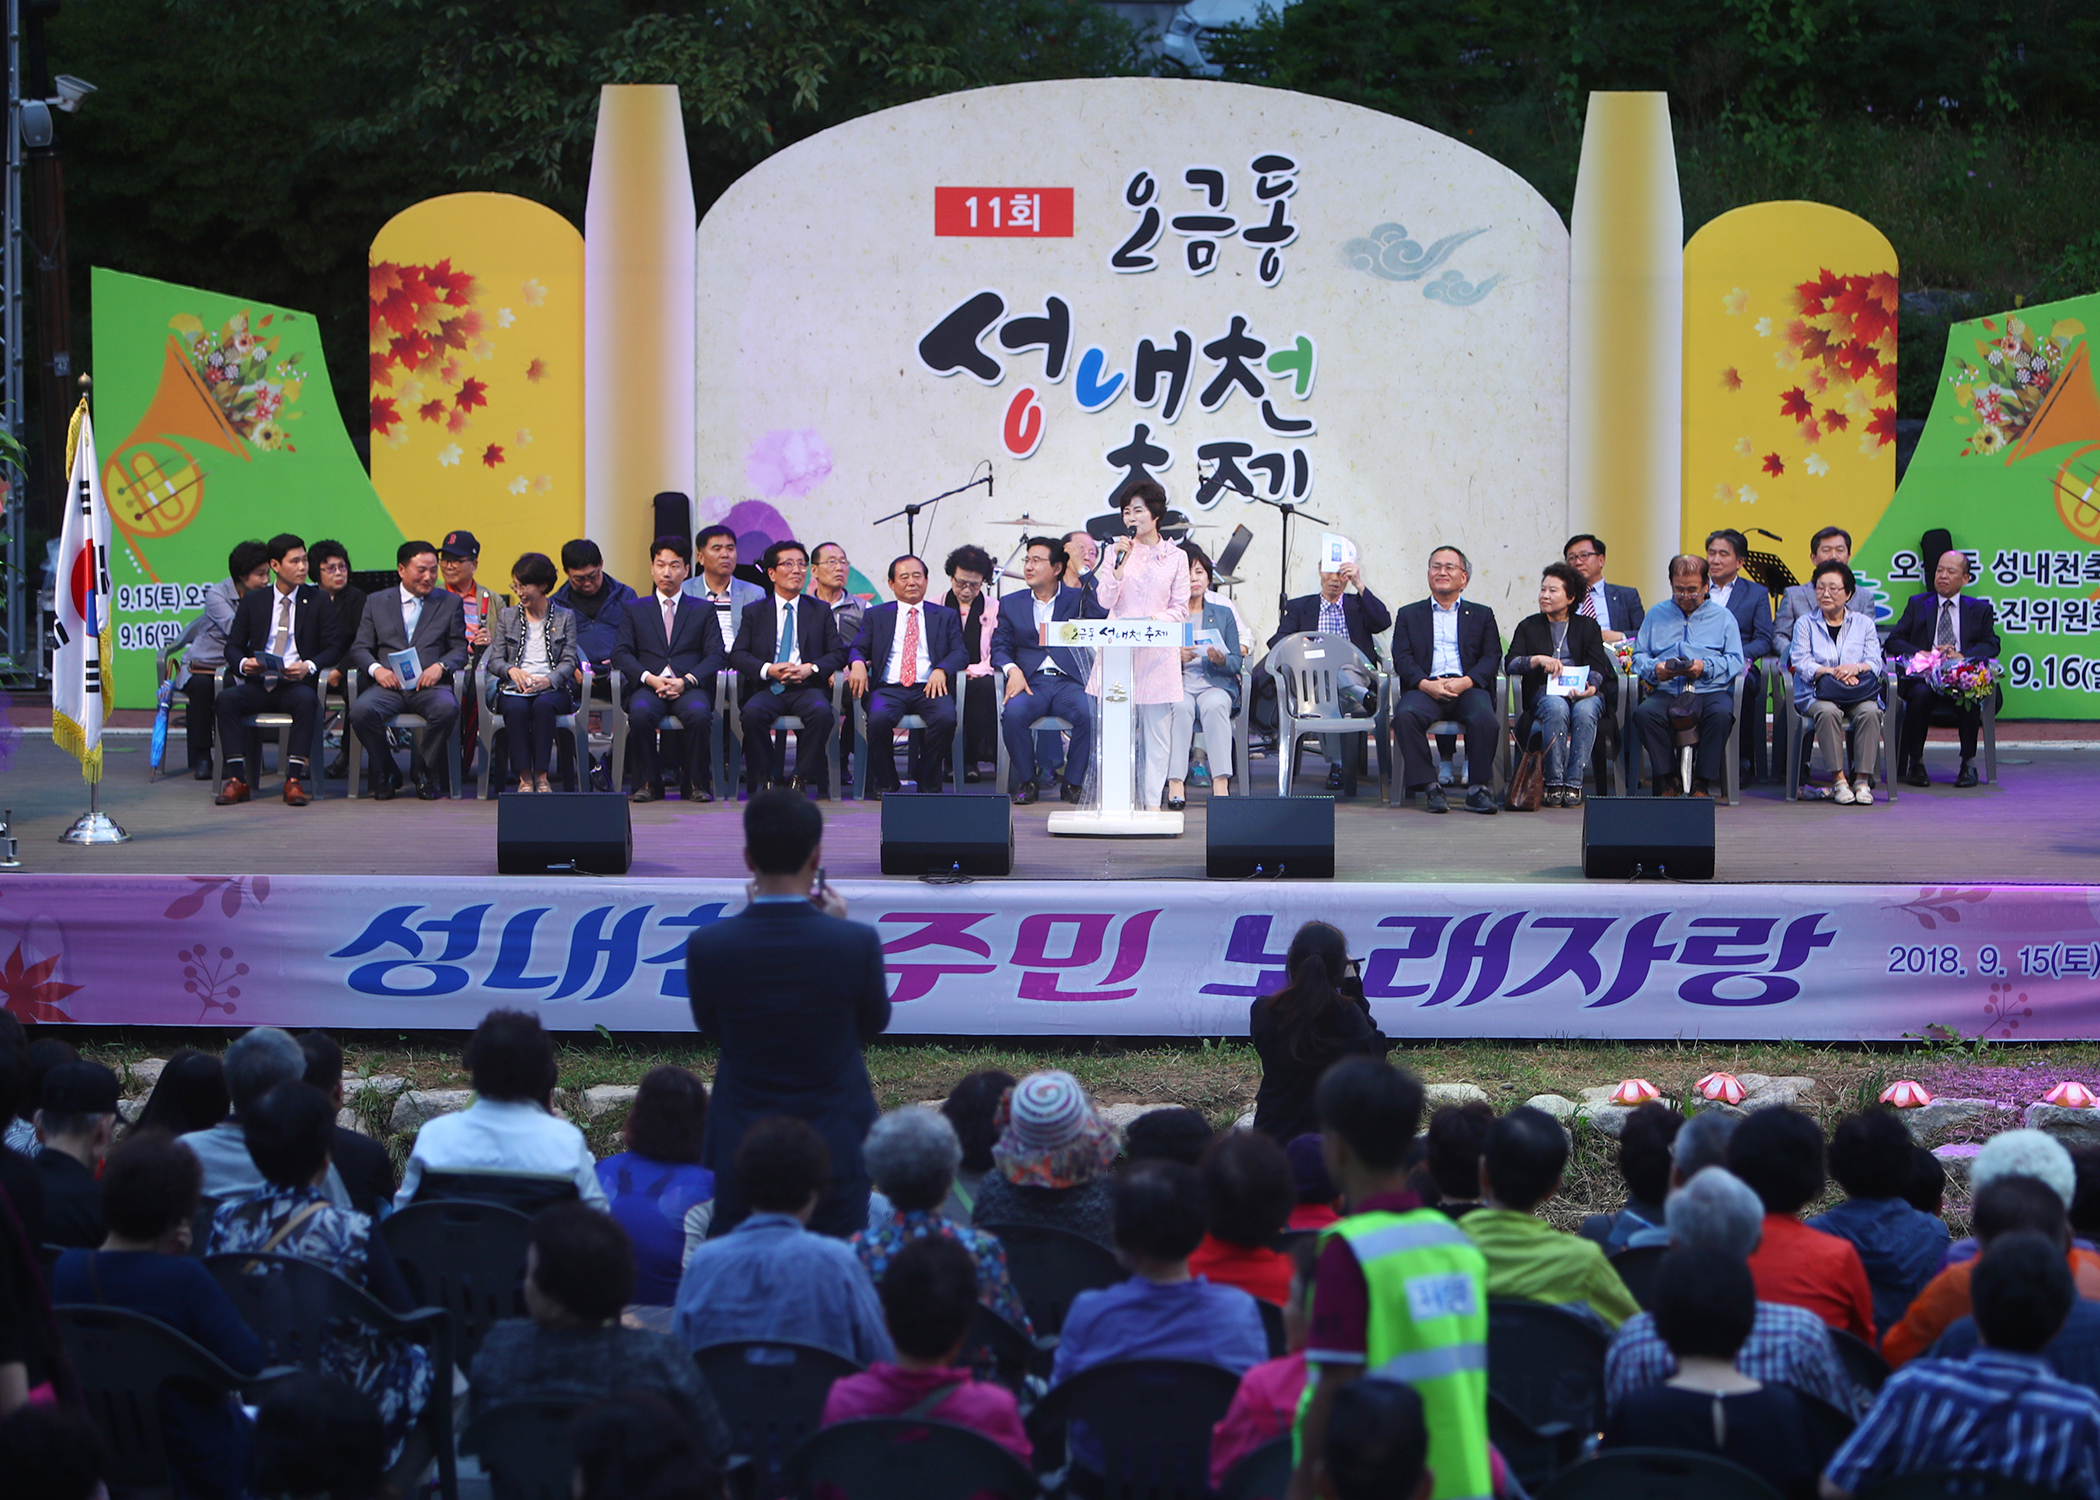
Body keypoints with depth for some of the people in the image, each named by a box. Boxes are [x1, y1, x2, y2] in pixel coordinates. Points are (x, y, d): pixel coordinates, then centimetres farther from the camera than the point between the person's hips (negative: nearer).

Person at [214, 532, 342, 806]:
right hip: (258, 685, 2)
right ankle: (237, 779, -29)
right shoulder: (253, 602, 16)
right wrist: (243, 664, -12)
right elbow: (233, 646, 13)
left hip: (296, 684, -2)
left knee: (307, 700, -36)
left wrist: (309, 666, -15)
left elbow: (334, 646, 5)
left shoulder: (317, 601, 11)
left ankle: (294, 780, -35)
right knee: (226, 698, -28)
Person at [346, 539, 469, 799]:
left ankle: (423, 770, -8)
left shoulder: (450, 602, 17)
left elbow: (460, 648, 11)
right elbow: (360, 648, 11)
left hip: (429, 685, 0)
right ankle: (386, 772, -6)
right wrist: (376, 668, -10)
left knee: (447, 708, -35)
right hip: (389, 685, 0)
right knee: (360, 710, -32)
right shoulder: (376, 602, 18)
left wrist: (440, 666, -11)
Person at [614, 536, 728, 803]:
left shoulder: (703, 611, 19)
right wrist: (650, 678, -11)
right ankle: (648, 781, -19)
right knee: (640, 713, -35)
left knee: (698, 713, -35)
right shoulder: (635, 610, 20)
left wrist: (686, 681, -11)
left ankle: (693, 781, -17)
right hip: (648, 687, 0)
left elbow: (716, 655, 7)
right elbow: (621, 653, 8)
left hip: (690, 687, 0)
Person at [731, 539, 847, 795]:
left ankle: (804, 778, -20)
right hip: (767, 687, 0)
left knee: (821, 711, -35)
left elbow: (838, 653, 9)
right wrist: (768, 670, -13)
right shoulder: (754, 612, 16)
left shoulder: (820, 612, 18)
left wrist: (811, 668, -12)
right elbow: (737, 654, 6)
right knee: (752, 712, -34)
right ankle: (764, 780, -18)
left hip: (807, 687, 0)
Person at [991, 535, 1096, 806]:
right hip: (1030, 681, 1)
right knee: (1012, 713, -33)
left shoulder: (1077, 598, 12)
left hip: (1069, 681, -1)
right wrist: (1012, 670, -10)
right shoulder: (1011, 604, 19)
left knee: (1089, 714, -33)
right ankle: (1027, 781, -11)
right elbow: (999, 647, 12)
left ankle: (1073, 782, -12)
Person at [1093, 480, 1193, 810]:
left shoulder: (1175, 557, 7)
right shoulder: (1120, 550, 8)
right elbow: (1105, 600, -1)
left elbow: (1180, 609, 5)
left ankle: (1152, 801, 3)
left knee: (1156, 729, -1)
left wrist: (1155, 621, -12)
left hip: (1157, 653, -1)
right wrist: (1120, 562, -12)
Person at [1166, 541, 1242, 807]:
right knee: (1180, 707, -36)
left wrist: (1221, 660, -13)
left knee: (1214, 705, -34)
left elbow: (1236, 663, 9)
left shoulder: (1223, 613, 18)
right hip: (1175, 684, -1)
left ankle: (1221, 783, -44)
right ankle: (1176, 783, -44)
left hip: (1215, 685, 1)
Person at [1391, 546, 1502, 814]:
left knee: (1484, 717, -34)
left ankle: (1479, 789, -23)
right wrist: (1426, 684, -13)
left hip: (1467, 688, 0)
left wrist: (1465, 682, -12)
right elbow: (1402, 659, 8)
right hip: (1426, 687, 0)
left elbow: (1492, 657, 8)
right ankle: (1430, 787, -26)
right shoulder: (1409, 614, 22)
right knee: (1405, 714, -34)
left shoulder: (1481, 615, 22)